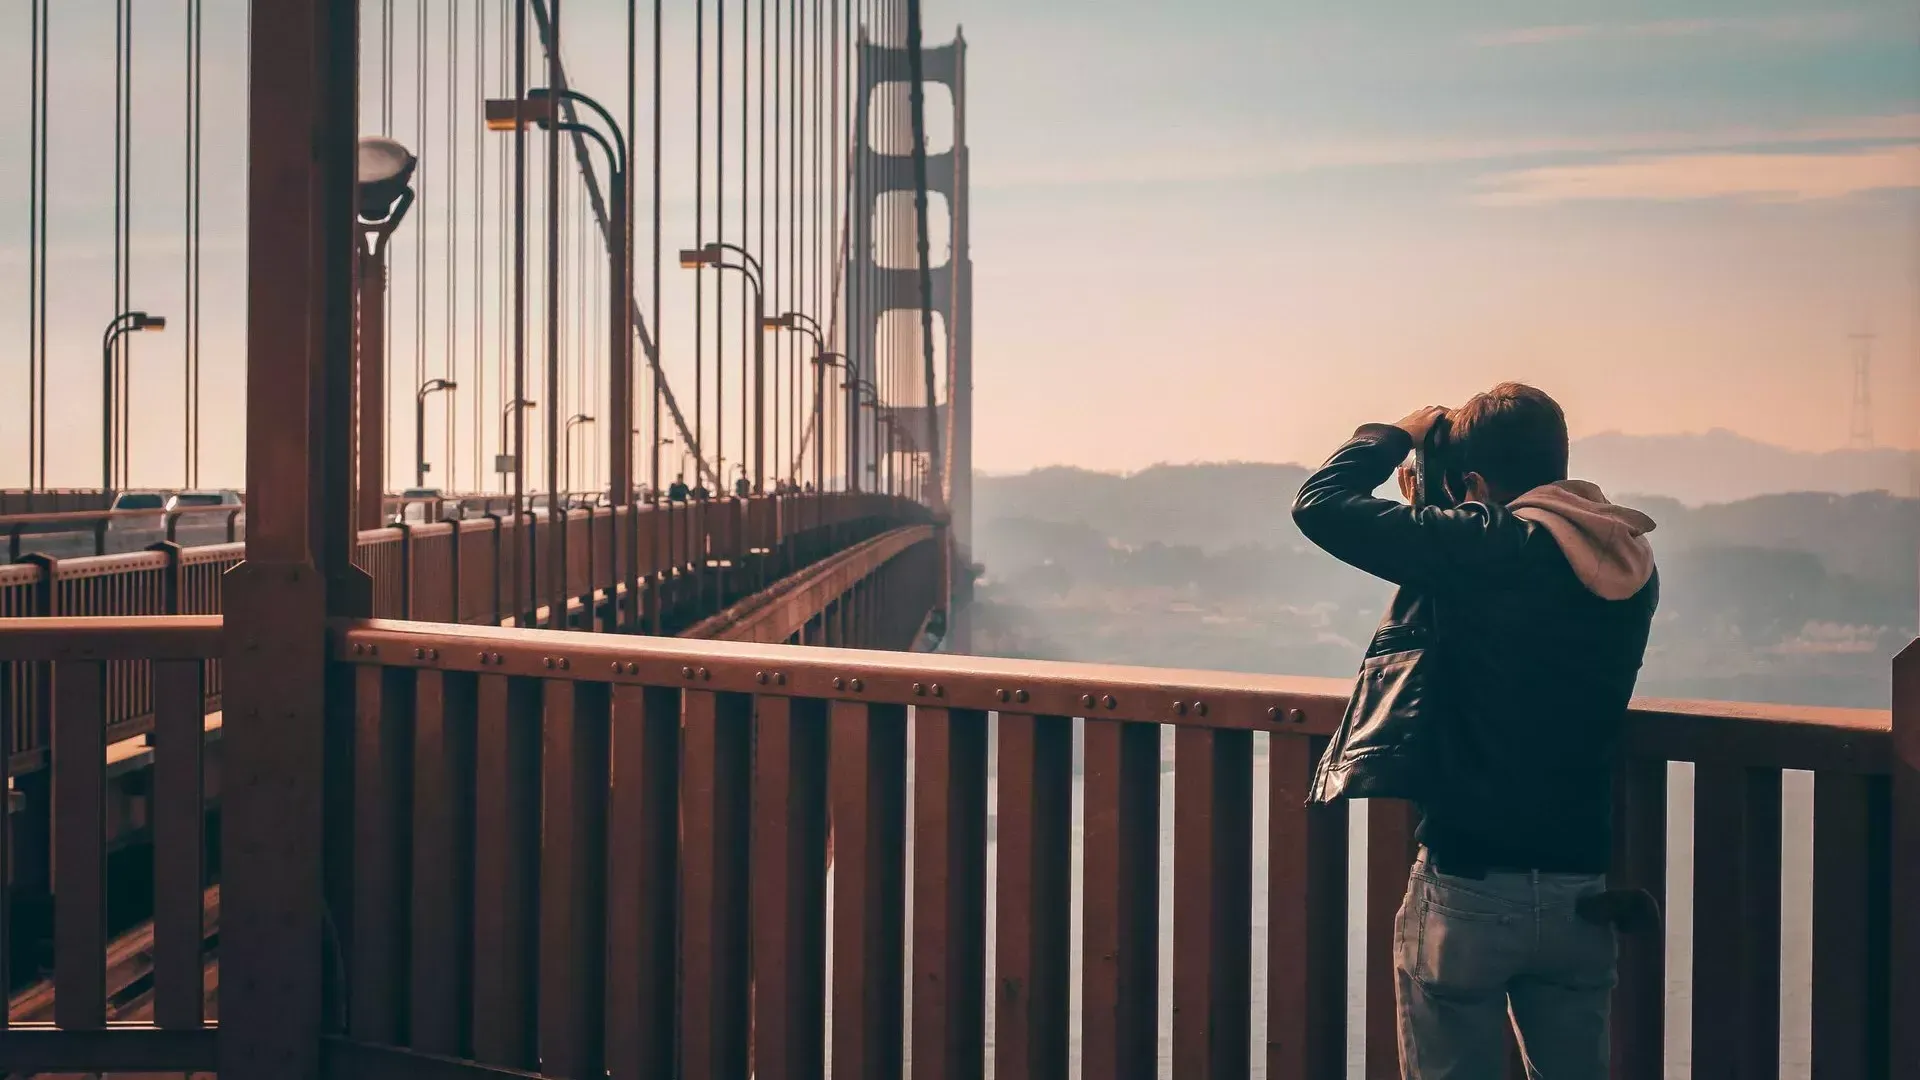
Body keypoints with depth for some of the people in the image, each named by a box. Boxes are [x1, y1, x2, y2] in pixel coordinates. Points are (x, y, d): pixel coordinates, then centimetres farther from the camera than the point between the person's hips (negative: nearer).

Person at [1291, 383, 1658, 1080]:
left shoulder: (1483, 549, -16)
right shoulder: (1631, 565, 5)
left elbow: (1320, 503, -12)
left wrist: (1402, 433, 4)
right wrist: (1431, 524, 17)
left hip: (1470, 887, -6)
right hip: (1582, 886, 6)